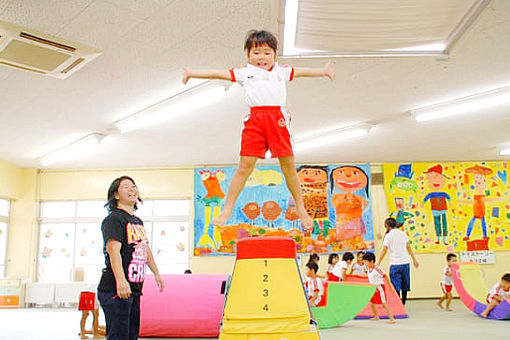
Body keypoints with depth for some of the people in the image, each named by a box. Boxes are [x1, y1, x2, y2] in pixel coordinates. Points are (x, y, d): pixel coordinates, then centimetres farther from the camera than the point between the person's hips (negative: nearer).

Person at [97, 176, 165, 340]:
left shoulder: (138, 221, 18)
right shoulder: (114, 219, -10)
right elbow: (113, 248, -24)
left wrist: (156, 273, 32)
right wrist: (120, 280, -36)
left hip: (134, 289, 9)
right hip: (115, 290, -9)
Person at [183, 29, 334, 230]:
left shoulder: (281, 71, 21)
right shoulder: (244, 72, 15)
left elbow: (301, 72, 33)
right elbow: (218, 74, 15)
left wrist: (323, 71, 37)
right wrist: (192, 73, 16)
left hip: (278, 119, 2)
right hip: (255, 120, -1)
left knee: (288, 165, 4)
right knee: (245, 166, -4)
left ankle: (301, 209, 19)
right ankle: (227, 210, 6)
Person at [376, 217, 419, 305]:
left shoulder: (388, 235, -8)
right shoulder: (403, 234, 8)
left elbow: (384, 250, -10)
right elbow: (409, 247, 14)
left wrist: (378, 263, -4)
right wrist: (414, 259, 22)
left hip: (395, 264, -5)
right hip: (405, 263, 5)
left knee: (396, 286, -1)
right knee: (404, 286, 14)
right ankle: (403, 304, 21)